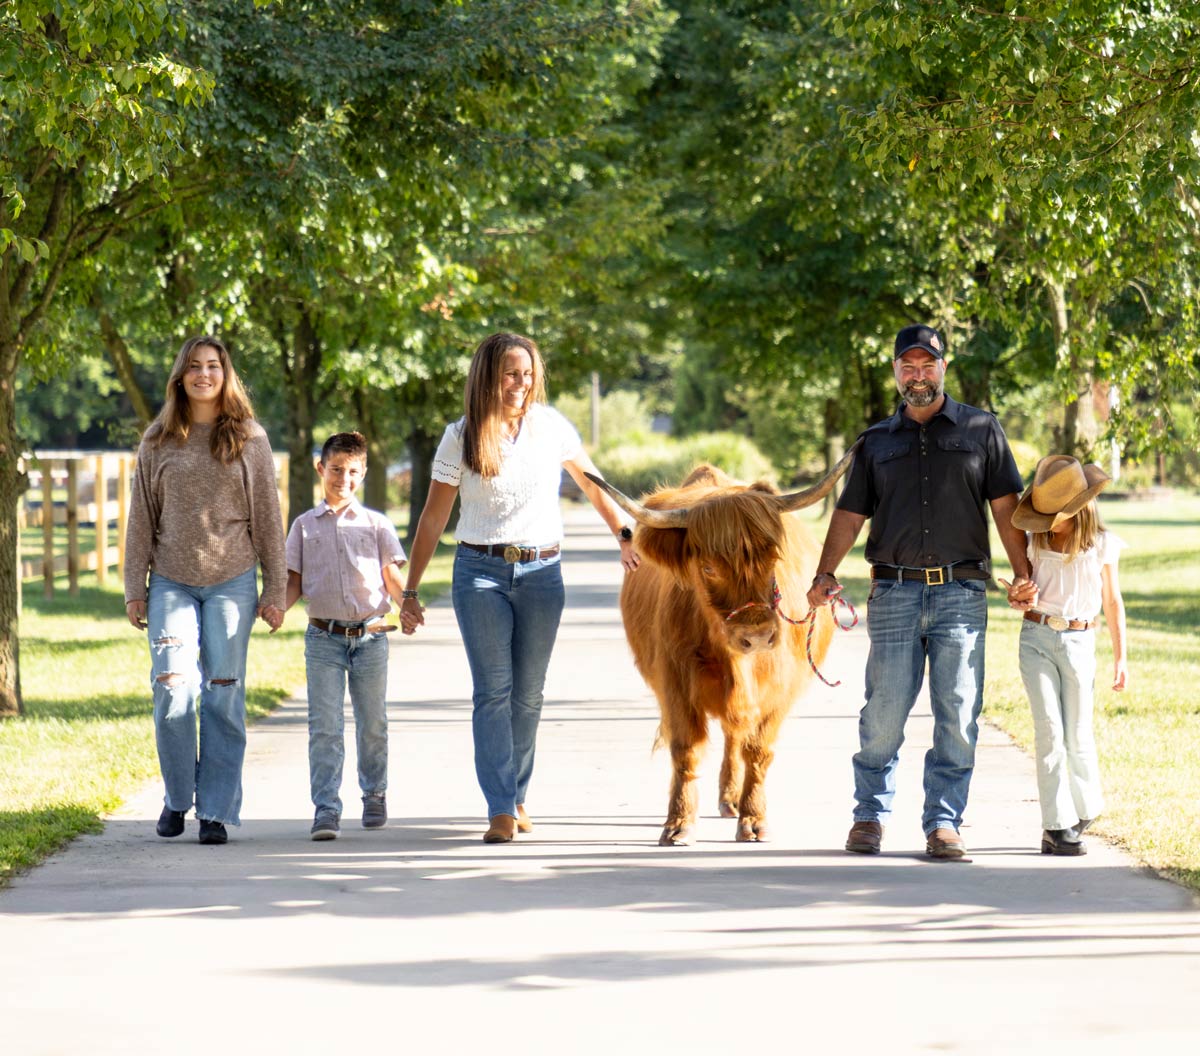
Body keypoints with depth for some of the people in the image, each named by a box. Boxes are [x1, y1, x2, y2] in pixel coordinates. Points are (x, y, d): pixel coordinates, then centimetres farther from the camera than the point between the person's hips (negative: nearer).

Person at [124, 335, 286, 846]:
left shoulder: (249, 439, 5)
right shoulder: (158, 441, 7)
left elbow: (268, 517, 7)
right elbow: (141, 518, 10)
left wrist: (274, 591, 4)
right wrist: (134, 589, 5)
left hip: (232, 582, 0)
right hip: (171, 583, 0)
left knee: (224, 697, -2)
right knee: (173, 694, -8)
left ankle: (215, 810, 6)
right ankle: (177, 798, 13)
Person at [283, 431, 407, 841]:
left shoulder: (376, 524, 8)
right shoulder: (305, 526, 9)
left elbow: (392, 577, 6)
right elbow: (294, 581, 10)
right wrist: (277, 607, -9)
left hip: (370, 635, 1)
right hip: (324, 637, -1)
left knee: (372, 723, 10)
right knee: (324, 726, -9)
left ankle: (374, 795, 28)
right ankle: (326, 809, -11)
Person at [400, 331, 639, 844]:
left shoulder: (551, 426, 2)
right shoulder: (461, 437, -2)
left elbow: (592, 483, 17)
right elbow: (433, 517, 3)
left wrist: (625, 537, 17)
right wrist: (411, 590, 2)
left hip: (541, 573, 2)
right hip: (480, 572, -2)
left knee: (528, 692, 7)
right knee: (493, 689, -9)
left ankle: (517, 794, 22)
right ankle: (501, 809, -13)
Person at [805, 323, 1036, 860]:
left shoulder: (980, 430, 11)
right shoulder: (877, 441, 15)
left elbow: (1005, 505, 6)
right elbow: (850, 514, 13)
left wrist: (1023, 573, -4)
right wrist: (824, 575, -1)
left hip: (960, 593, -1)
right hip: (893, 591, 1)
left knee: (957, 714, -3)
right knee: (883, 713, -1)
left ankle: (943, 822, 3)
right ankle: (870, 815, 11)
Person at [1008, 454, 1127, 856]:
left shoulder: (1101, 543, 1)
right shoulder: (1035, 540, 5)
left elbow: (1112, 602, 8)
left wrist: (1121, 657, 7)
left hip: (1078, 642, -1)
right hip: (1037, 638, 1)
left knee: (1078, 736, 3)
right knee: (1050, 732, -7)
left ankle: (1085, 809, 27)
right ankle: (1057, 825, -6)